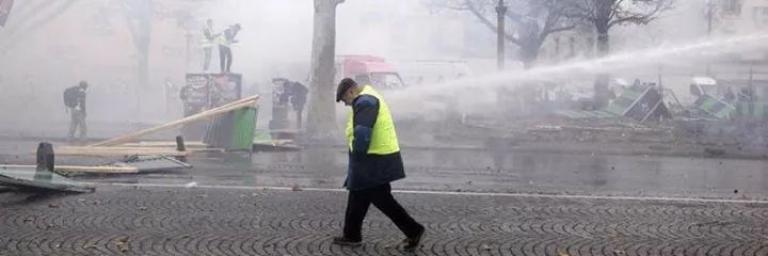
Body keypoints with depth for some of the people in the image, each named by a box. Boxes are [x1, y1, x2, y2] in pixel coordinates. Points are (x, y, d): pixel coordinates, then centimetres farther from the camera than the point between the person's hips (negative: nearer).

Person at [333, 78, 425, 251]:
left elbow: (362, 134, -26)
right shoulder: (369, 99, 18)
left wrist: (357, 159, -16)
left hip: (376, 162, -11)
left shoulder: (364, 102, -16)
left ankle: (414, 231, 1)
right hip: (380, 159, 11)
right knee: (357, 196, 16)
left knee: (381, 198, -4)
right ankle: (351, 235, 24)